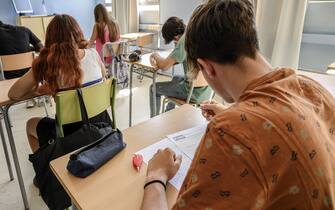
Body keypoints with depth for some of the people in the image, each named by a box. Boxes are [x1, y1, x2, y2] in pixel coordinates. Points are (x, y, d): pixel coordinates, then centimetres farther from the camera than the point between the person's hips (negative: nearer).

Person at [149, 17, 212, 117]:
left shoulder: (185, 39, -19)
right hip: (207, 90, 9)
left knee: (154, 88, 10)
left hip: (195, 93, -9)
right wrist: (159, 60, -1)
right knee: (176, 78, 37)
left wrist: (156, 56, 3)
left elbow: (164, 66, -18)